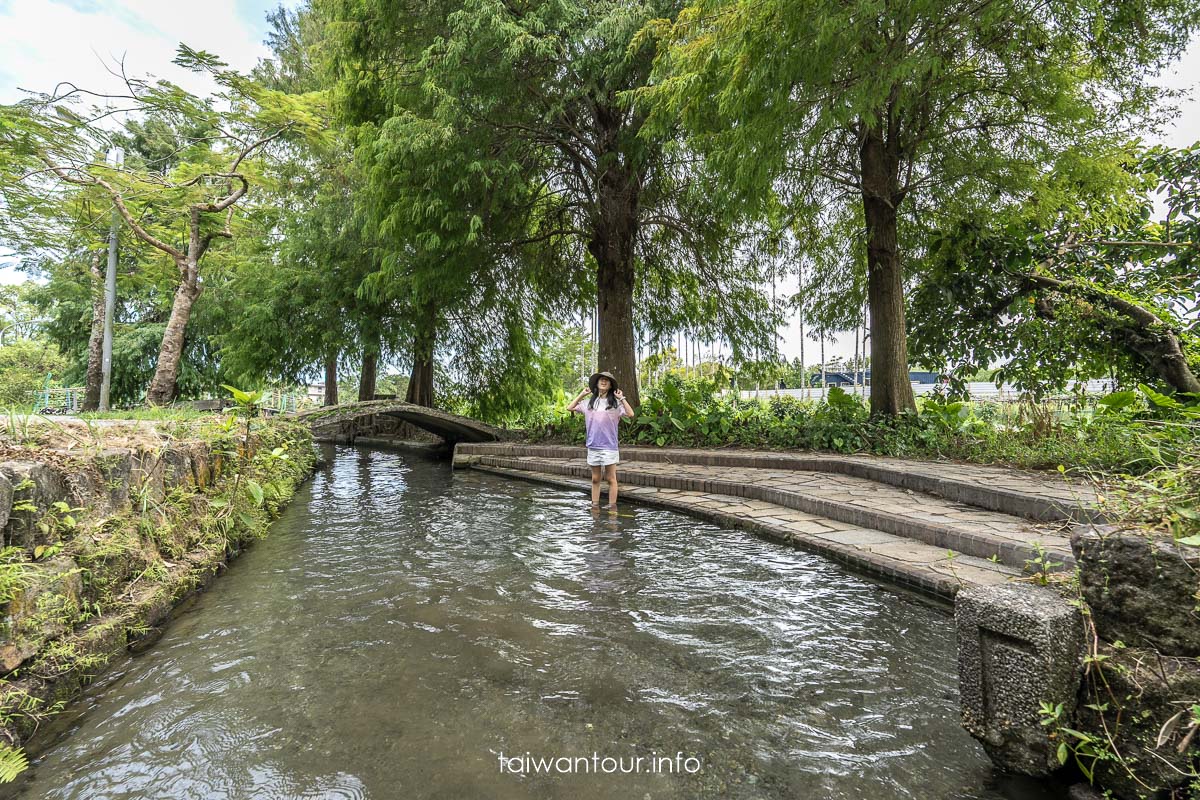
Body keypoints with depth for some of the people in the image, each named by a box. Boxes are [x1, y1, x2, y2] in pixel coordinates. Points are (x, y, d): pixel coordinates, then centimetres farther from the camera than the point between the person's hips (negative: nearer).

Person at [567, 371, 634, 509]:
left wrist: (622, 398, -13)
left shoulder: (615, 403, -2)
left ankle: (612, 506, 8)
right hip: (593, 446, 4)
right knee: (595, 479, 12)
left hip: (609, 447, -4)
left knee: (611, 479, 2)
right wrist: (581, 395, 9)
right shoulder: (589, 403, 9)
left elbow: (630, 414, -14)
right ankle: (595, 506, 19)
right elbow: (569, 408, 10)